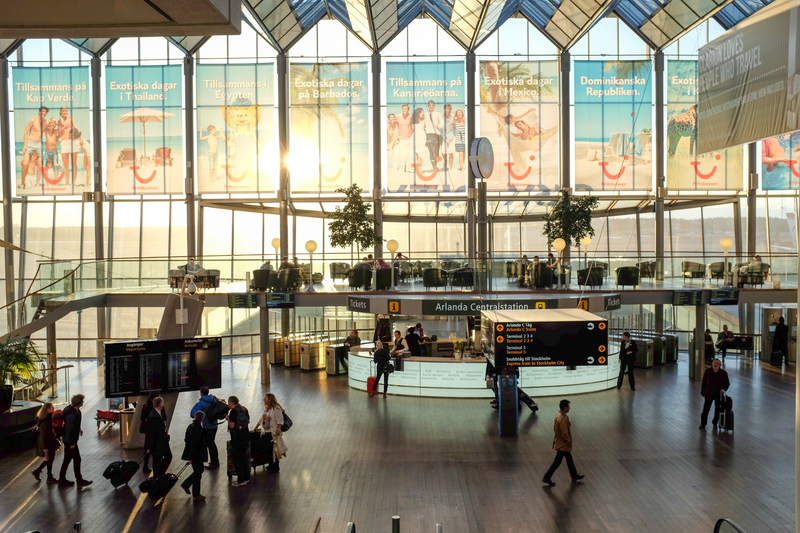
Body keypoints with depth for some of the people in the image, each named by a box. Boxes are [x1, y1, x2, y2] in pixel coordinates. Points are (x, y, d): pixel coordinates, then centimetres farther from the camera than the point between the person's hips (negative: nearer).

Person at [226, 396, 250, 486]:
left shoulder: (233, 411, -16)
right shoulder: (244, 409, 7)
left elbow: (232, 425, -18)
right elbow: (248, 421, 13)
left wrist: (228, 419, -2)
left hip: (237, 437, -8)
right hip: (246, 436, 8)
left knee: (237, 458, 2)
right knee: (245, 458, 16)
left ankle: (241, 480, 4)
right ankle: (247, 478, 24)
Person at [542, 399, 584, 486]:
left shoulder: (558, 415, 0)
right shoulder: (563, 419, -30)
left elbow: (555, 428, 10)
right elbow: (565, 434, -26)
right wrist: (569, 442, -11)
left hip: (559, 442, 10)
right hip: (563, 445, -10)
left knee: (569, 459, 23)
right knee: (557, 462, 3)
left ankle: (574, 476, 37)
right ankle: (546, 478, 12)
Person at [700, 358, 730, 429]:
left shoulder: (723, 373, -6)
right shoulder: (707, 371, -2)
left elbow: (727, 383, 2)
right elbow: (704, 382, 4)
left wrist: (724, 389, -18)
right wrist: (703, 392, 4)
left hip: (718, 395, 0)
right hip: (708, 394, 0)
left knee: (717, 410, 10)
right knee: (706, 409, 3)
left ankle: (715, 423, 27)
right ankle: (703, 423, 14)